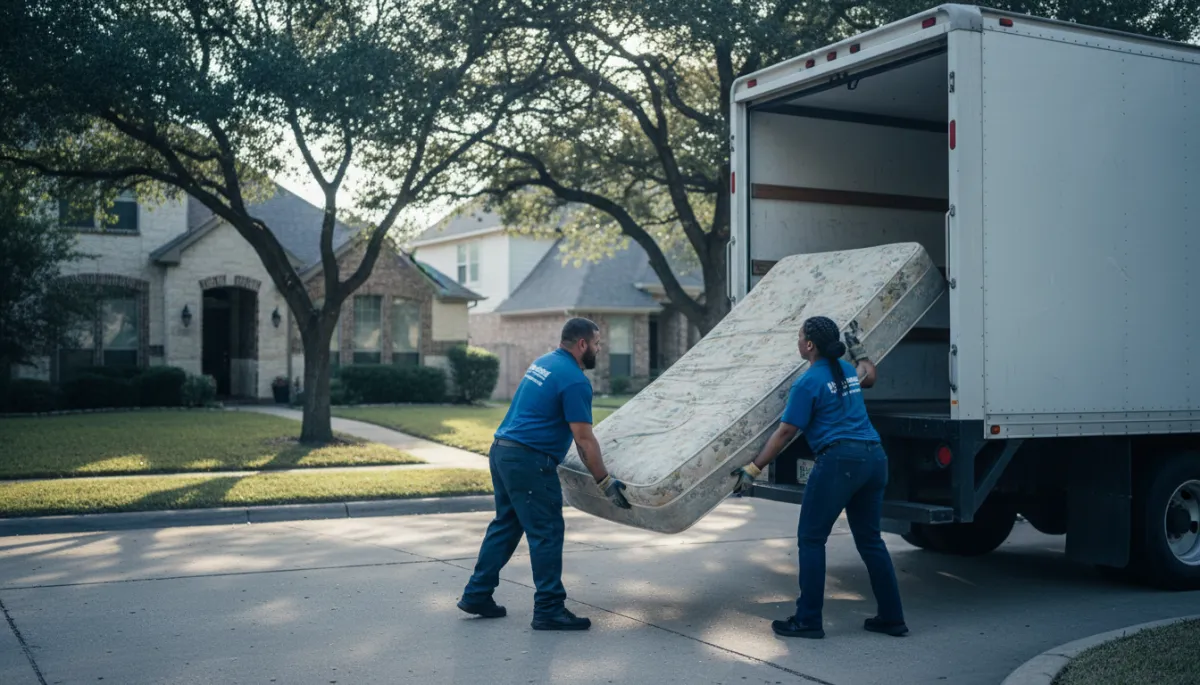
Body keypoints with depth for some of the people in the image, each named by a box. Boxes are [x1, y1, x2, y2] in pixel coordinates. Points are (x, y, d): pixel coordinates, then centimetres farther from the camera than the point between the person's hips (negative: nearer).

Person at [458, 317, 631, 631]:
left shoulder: (543, 362, 16)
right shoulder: (575, 381, -13)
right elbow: (584, 440, -15)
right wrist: (605, 482, -10)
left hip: (501, 451, 10)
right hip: (529, 461, -10)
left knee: (505, 525, 18)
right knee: (546, 534, -3)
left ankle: (476, 595, 23)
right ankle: (549, 610, 2)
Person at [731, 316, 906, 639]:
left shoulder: (808, 382, -6)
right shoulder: (847, 370, 16)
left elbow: (785, 432, -8)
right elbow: (869, 377, 42)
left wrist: (753, 469, -4)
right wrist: (859, 352, 59)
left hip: (840, 460, -8)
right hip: (874, 457, 8)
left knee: (811, 538, 1)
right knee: (869, 538, 16)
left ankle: (808, 620, 3)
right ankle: (892, 617, 19)